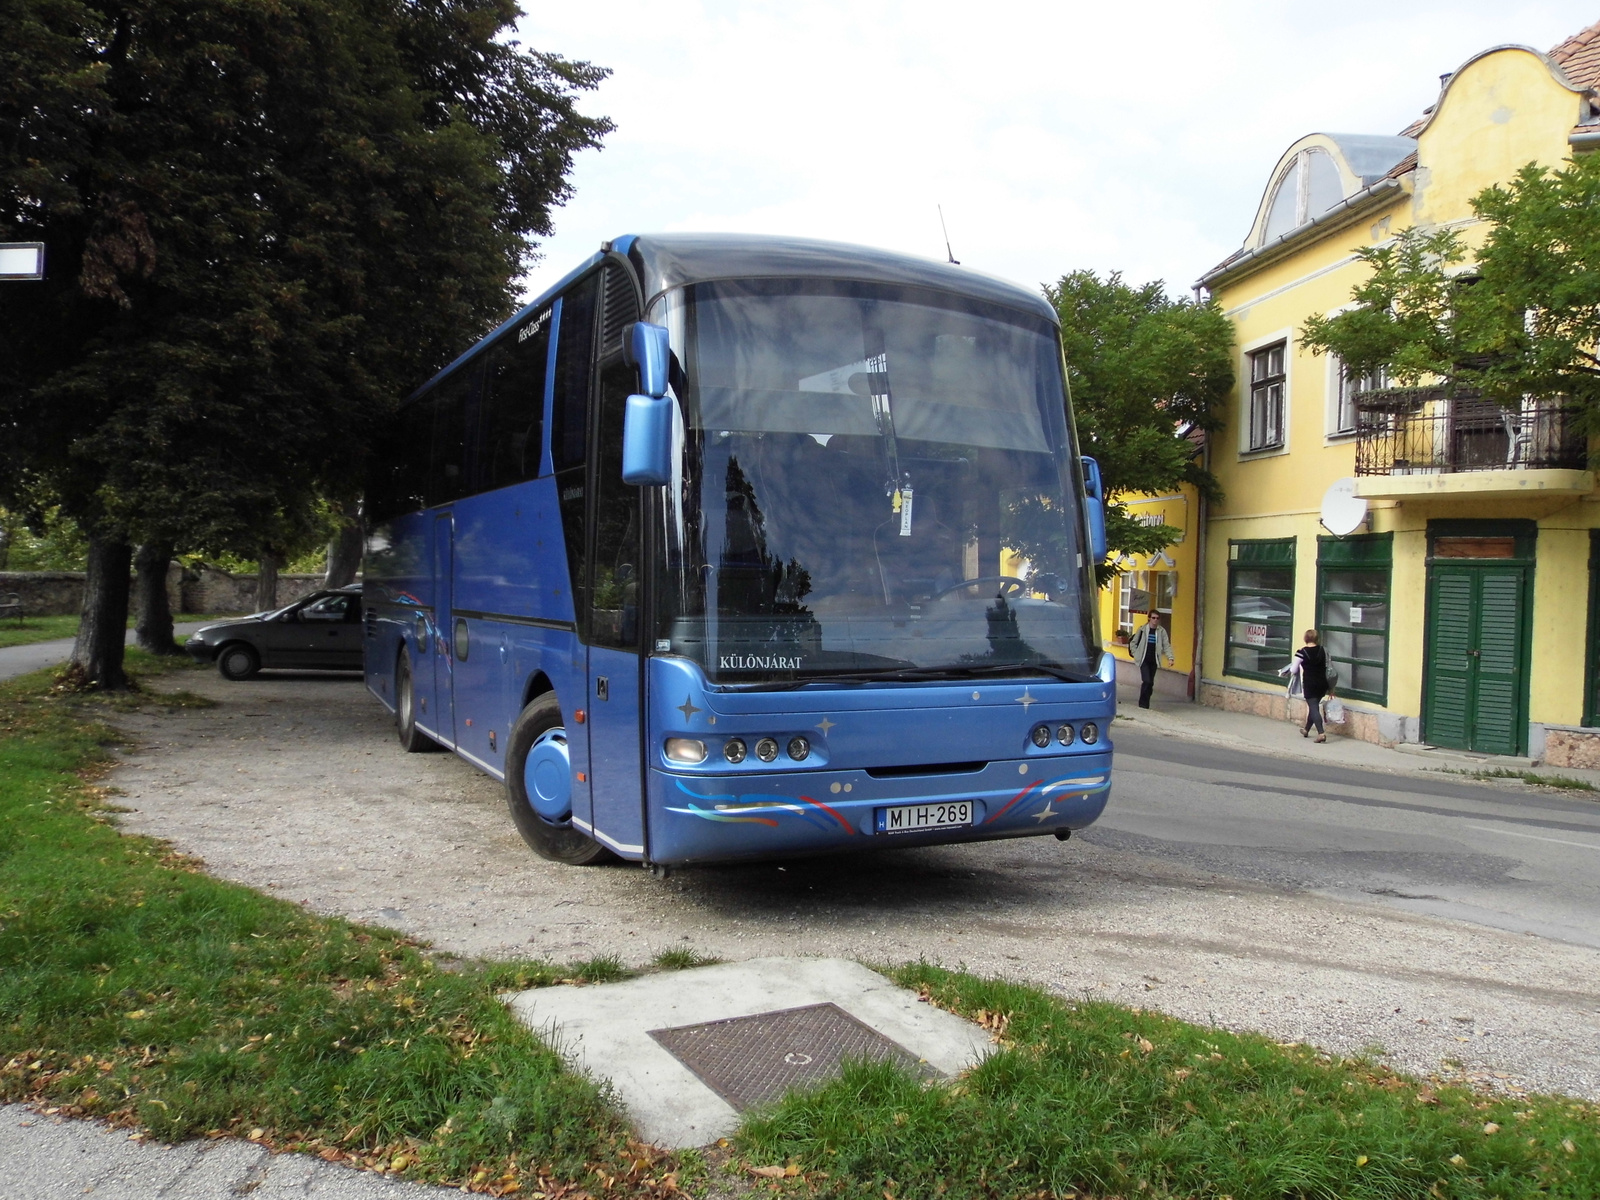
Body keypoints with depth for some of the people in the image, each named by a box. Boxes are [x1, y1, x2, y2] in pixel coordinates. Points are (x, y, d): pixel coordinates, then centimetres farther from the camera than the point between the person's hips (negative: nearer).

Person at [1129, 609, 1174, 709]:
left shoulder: (1161, 631, 2)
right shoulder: (1142, 629, -3)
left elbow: (1166, 645, 1)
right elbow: (1133, 643, 3)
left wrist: (1170, 658, -12)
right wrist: (1136, 655, -4)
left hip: (1154, 661, 3)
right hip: (1144, 660, -3)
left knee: (1151, 683, 6)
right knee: (1146, 681, -15)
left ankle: (1145, 704, 18)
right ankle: (1142, 704, -3)